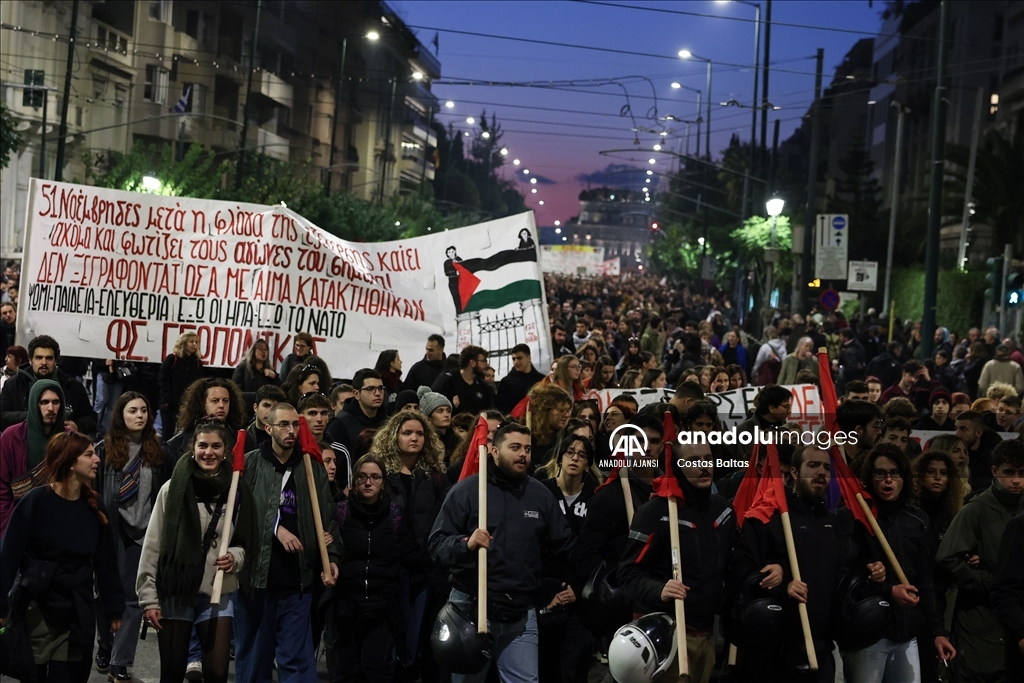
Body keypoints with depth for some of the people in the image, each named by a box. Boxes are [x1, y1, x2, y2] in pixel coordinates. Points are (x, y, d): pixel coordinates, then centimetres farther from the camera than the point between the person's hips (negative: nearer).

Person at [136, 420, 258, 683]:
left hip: (218, 595, 1)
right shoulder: (173, 489, -5)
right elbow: (152, 547, -2)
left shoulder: (238, 491, 1)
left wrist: (235, 557, -11)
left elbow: (248, 543, 12)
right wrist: (149, 598, -5)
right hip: (174, 593, -1)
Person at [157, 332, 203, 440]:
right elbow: (163, 381, -6)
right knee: (168, 436, 2)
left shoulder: (197, 363, 8)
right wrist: (169, 401, -13)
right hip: (170, 406, -3)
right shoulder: (172, 359, -2)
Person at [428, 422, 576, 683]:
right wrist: (466, 543, -28)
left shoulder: (541, 495, 7)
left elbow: (565, 545, 10)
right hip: (471, 609, -2)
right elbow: (437, 544, -8)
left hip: (521, 616, 3)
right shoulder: (466, 490, -4)